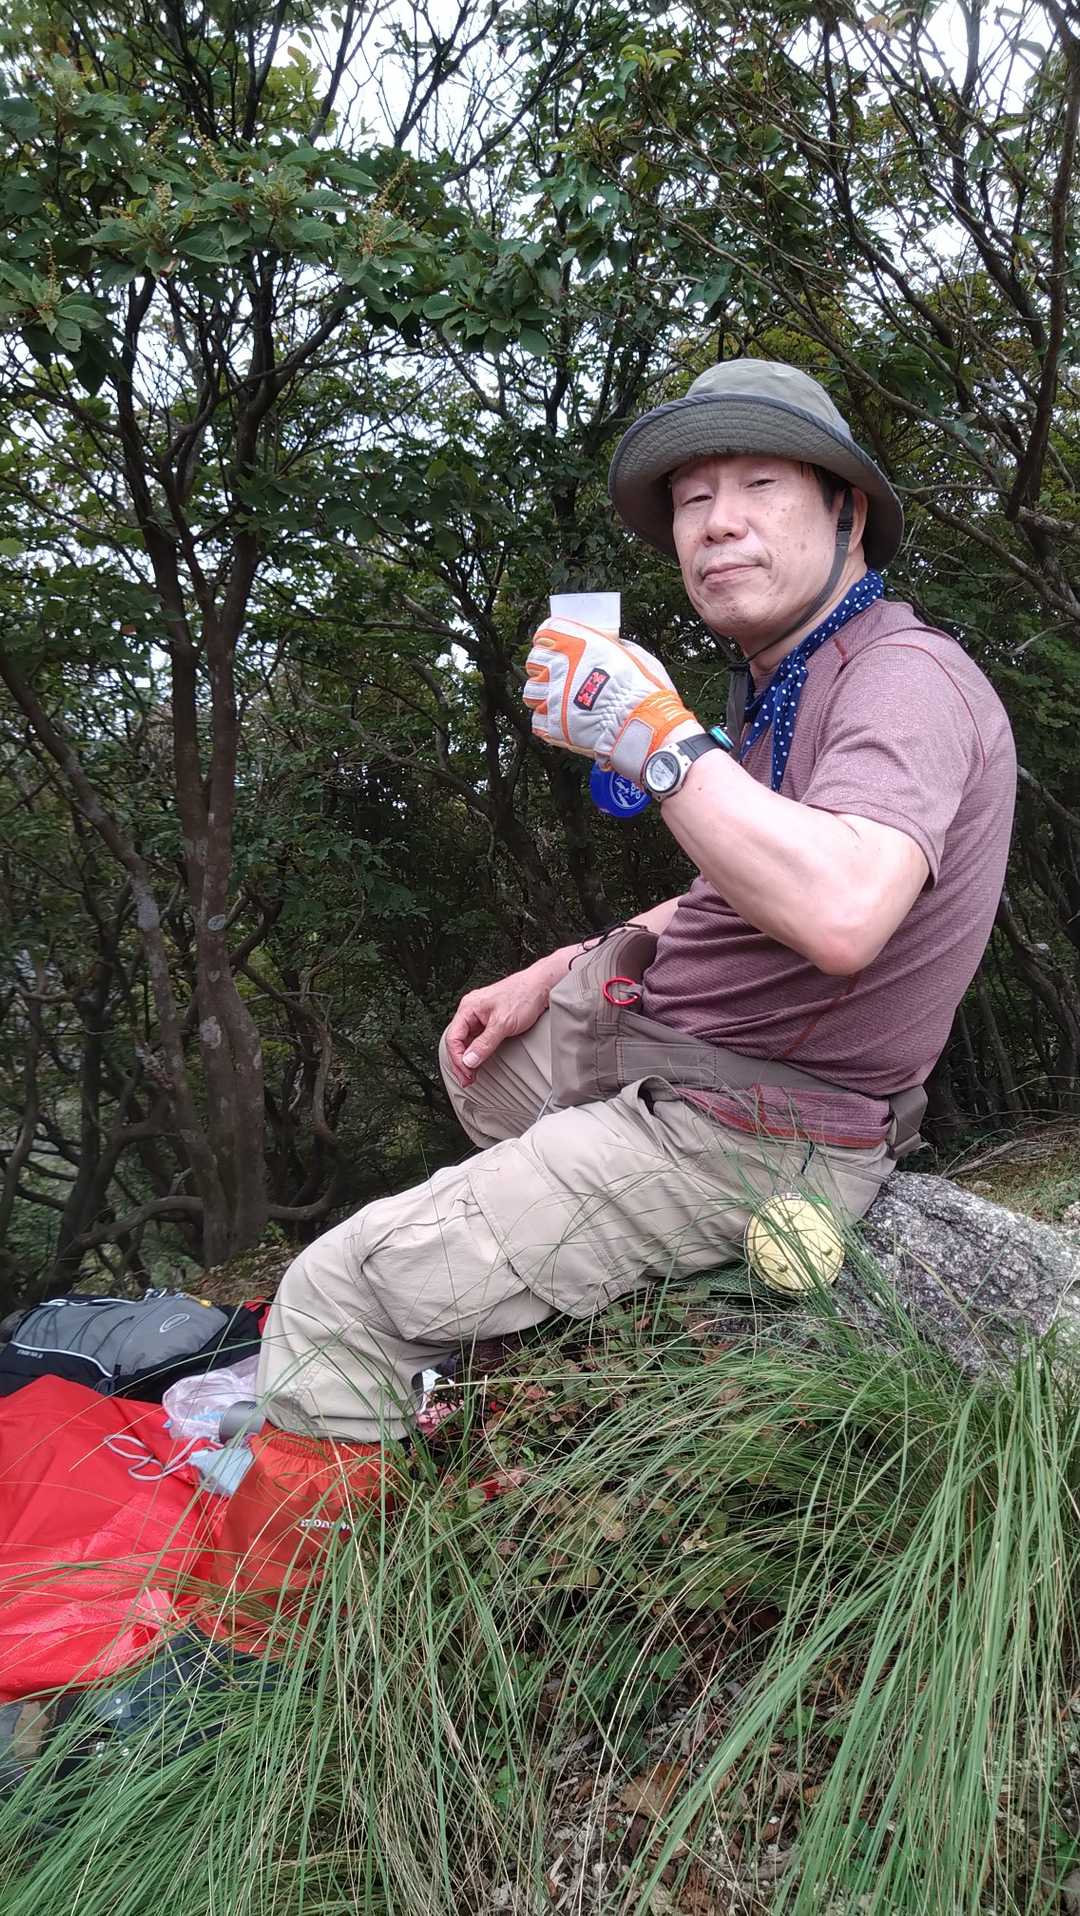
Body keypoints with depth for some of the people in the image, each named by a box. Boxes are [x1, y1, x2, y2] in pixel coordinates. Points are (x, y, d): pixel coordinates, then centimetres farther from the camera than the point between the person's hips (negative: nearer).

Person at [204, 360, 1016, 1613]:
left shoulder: (906, 678, -18)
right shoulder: (785, 686, 13)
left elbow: (840, 911, -39)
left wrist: (651, 734, -30)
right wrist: (560, 974, 17)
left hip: (753, 1133, -10)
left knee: (335, 1300, -11)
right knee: (485, 1050, 34)